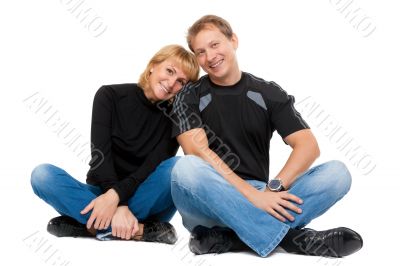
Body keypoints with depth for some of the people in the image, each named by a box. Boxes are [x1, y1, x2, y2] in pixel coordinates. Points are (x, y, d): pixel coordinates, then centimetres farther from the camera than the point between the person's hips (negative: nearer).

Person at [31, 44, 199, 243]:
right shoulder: (110, 96, -3)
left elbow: (153, 167, -12)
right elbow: (100, 154, -13)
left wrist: (116, 195, -29)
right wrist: (119, 206, -25)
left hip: (143, 200, -1)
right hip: (101, 194, 1)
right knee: (42, 174, -26)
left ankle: (93, 225, -29)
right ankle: (140, 230, -34)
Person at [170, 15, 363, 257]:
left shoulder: (269, 93, 8)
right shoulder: (190, 98, 3)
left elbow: (308, 146, -3)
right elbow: (197, 152, -13)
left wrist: (273, 188, -20)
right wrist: (253, 194, -23)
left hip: (260, 199, 3)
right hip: (210, 202, -2)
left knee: (337, 173, -16)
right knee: (187, 169, -34)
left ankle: (227, 239, -28)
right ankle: (289, 235, -30)